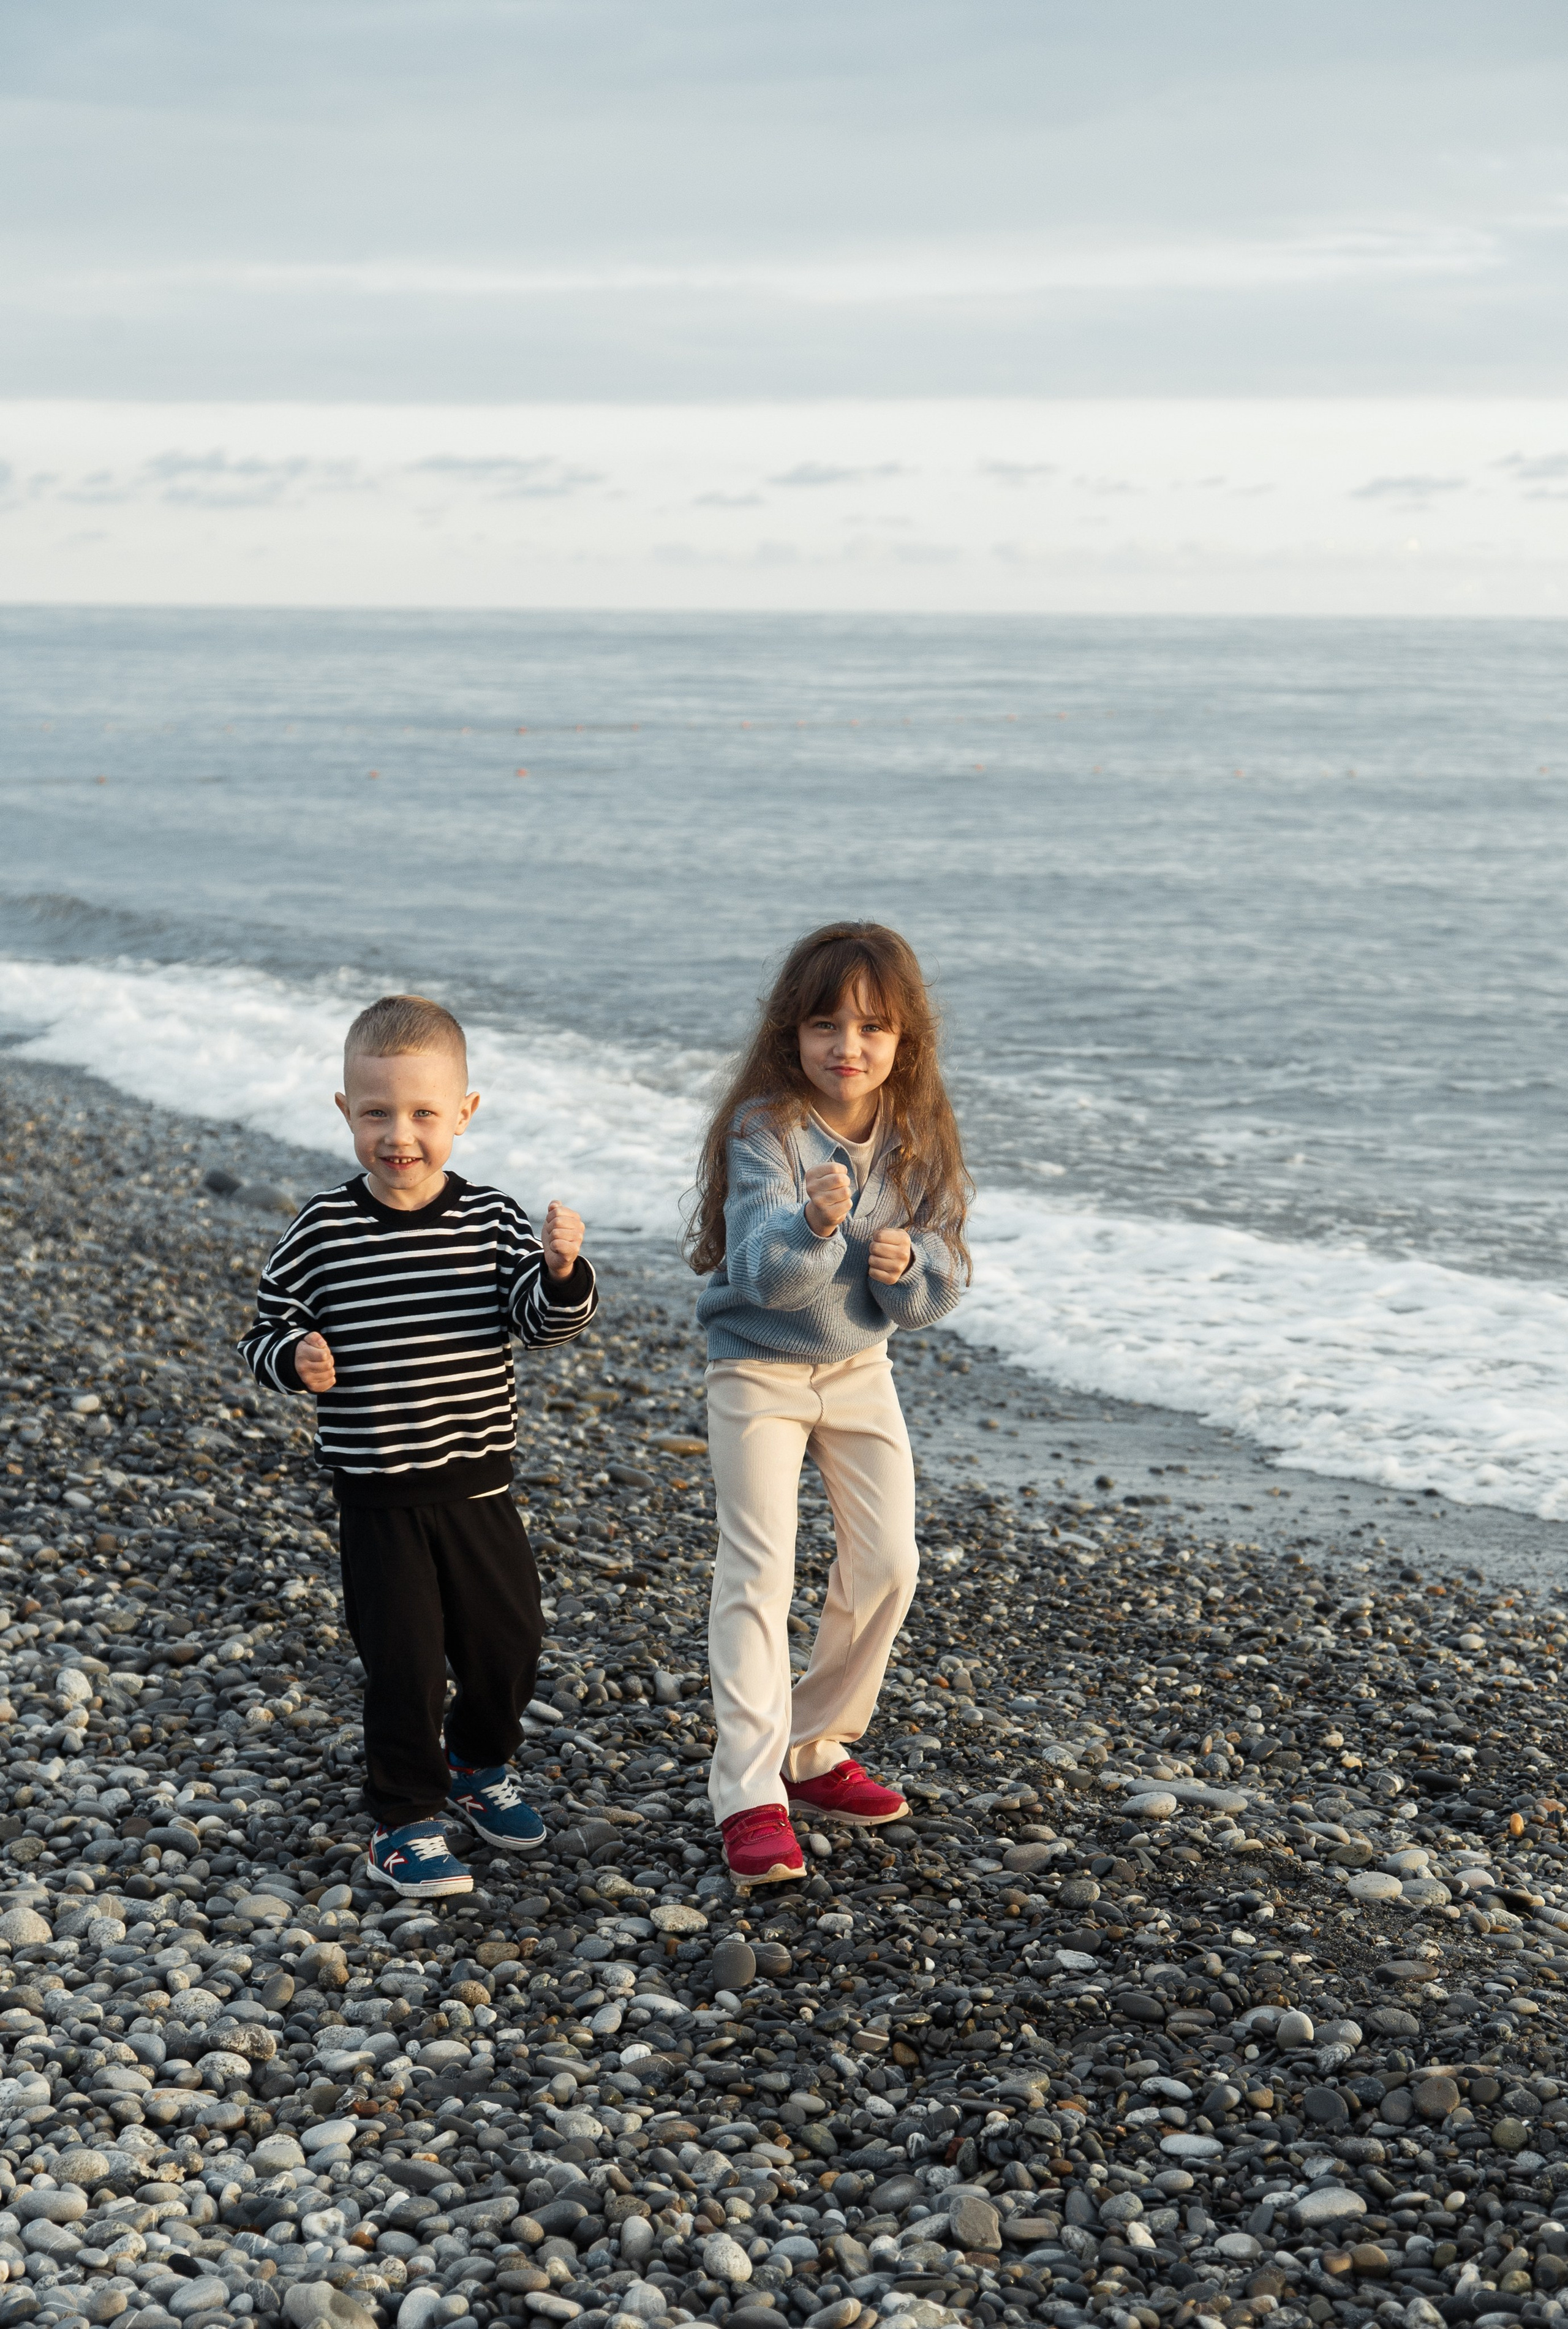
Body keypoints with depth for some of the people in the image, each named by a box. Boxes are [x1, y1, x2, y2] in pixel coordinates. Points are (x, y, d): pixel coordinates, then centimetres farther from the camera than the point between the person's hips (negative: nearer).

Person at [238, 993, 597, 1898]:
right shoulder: (322, 1230, -9)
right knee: (405, 1661, 2)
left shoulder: (494, 1221, -5)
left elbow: (545, 1321, -11)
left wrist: (563, 1270, -31)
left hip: (479, 1483, 3)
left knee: (510, 1643, 13)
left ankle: (482, 1765, 41)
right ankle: (406, 1818, 20)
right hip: (378, 1494, -3)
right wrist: (295, 1360, -22)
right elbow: (268, 1329, 0)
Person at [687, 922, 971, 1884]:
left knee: (887, 1565, 4)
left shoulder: (920, 1141, -6)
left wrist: (911, 1266, -24)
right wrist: (815, 1227, -52)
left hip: (861, 1369, 5)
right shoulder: (764, 1130, -21)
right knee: (759, 1572, -10)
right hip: (759, 1370, -5)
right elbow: (759, 1274, -32)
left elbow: (943, 1289, -1)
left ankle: (815, 1750, 23)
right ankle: (750, 1797, -10)